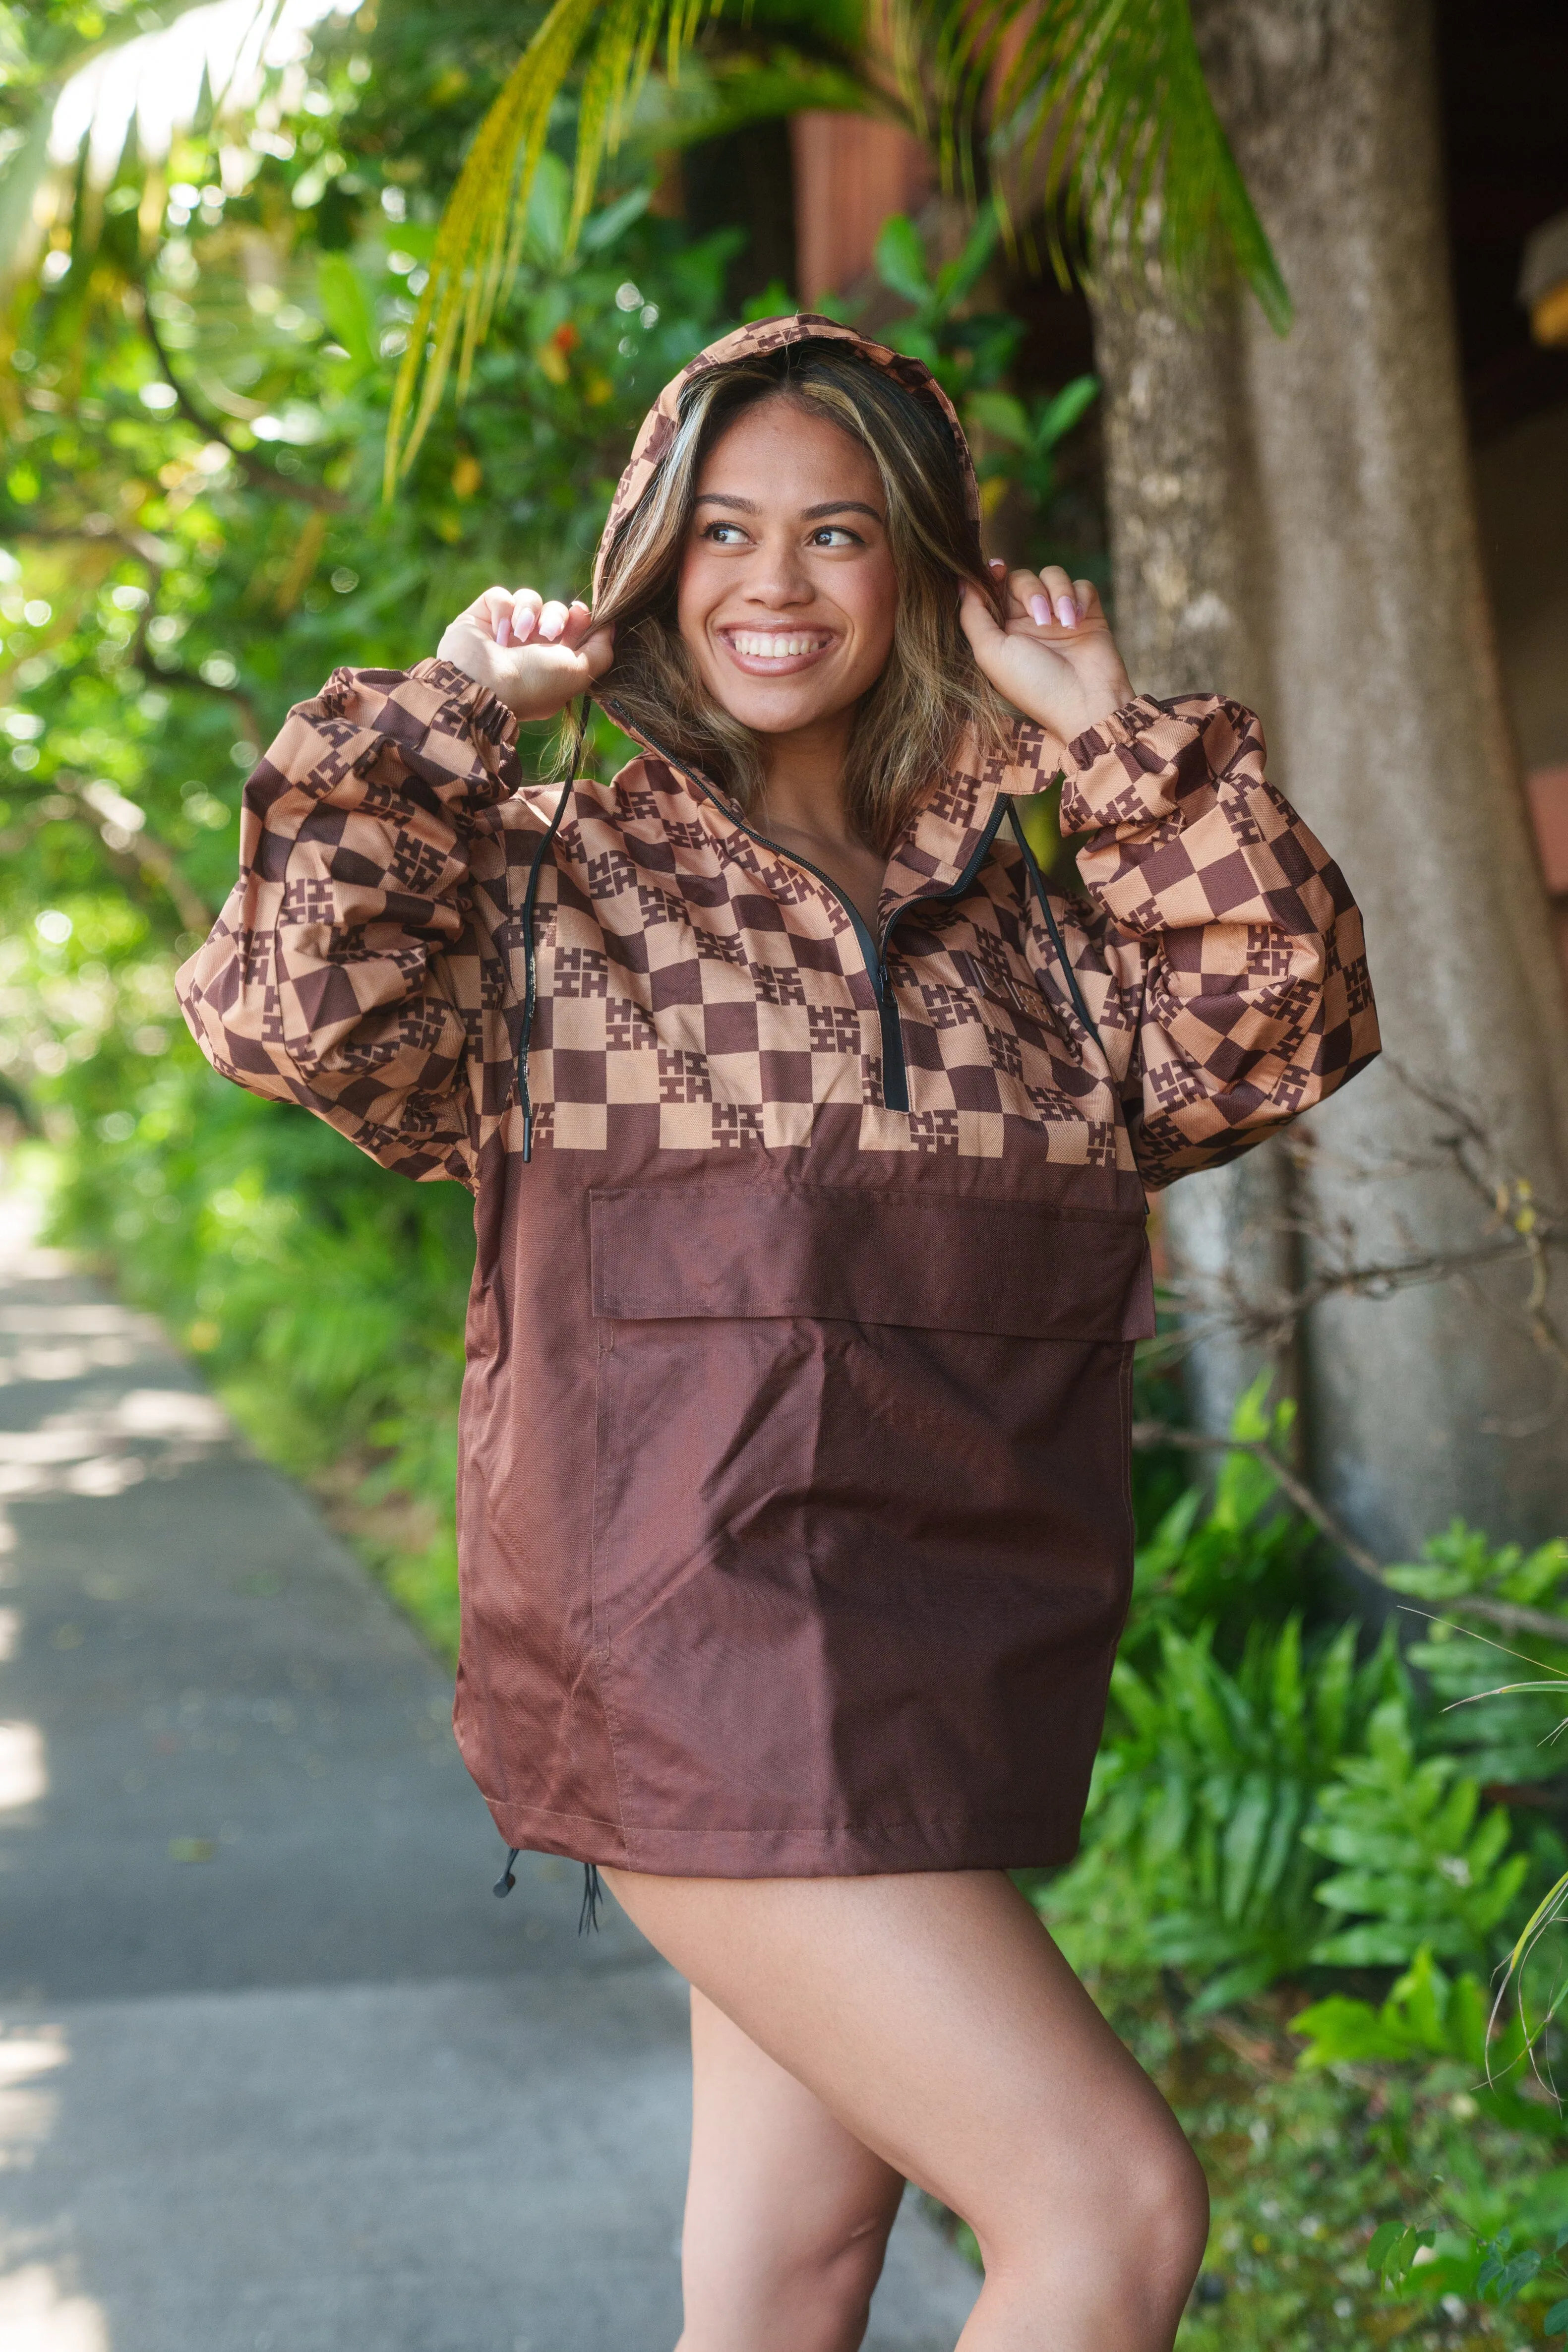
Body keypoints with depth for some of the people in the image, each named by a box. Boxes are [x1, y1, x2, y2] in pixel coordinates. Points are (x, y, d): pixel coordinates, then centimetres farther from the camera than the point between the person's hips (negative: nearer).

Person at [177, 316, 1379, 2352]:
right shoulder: (544, 876, 2)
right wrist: (451, 710, -7)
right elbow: (290, 1004, -14)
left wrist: (1118, 741, 3)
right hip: (702, 1647, -6)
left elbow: (1280, 1027, 3)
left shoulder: (1016, 916, 14)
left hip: (944, 1686, 6)